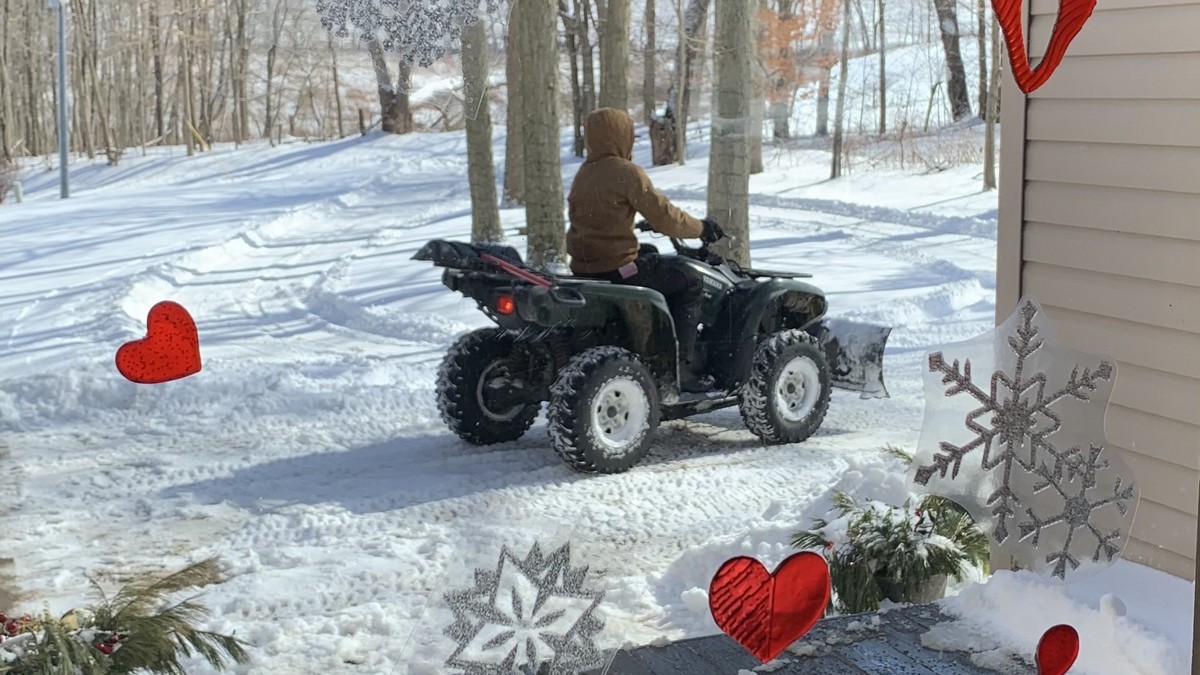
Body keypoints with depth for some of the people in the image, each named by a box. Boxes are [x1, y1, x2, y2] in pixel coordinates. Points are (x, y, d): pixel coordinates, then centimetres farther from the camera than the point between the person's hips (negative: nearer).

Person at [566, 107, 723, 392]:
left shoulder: (584, 173, 13)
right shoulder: (627, 172, -13)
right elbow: (664, 216, -14)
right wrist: (702, 228, 2)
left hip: (583, 268, 9)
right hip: (617, 266, -9)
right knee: (690, 283, 3)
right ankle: (679, 365, -1)